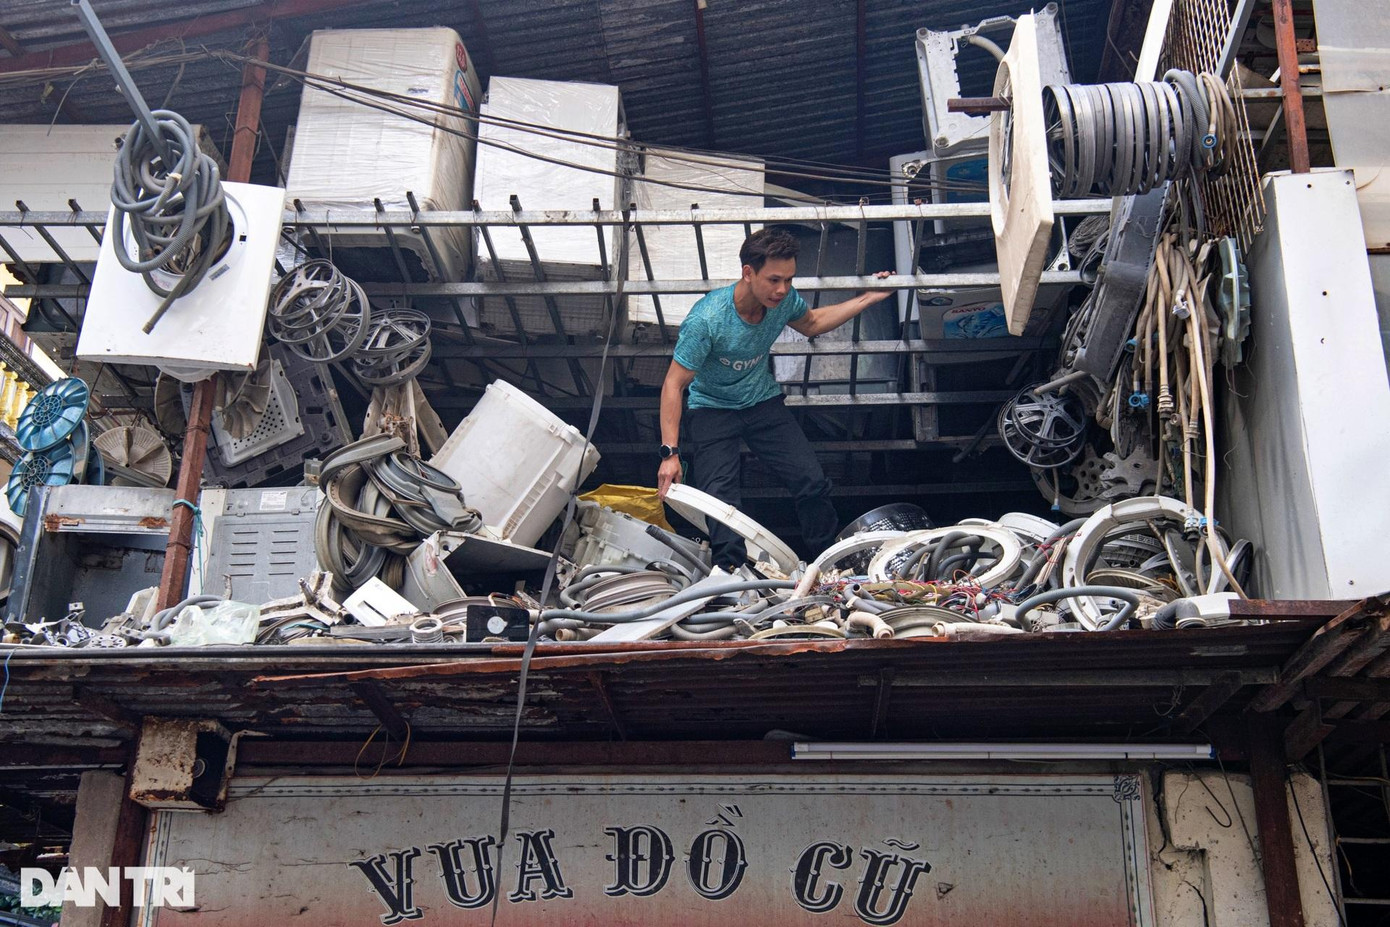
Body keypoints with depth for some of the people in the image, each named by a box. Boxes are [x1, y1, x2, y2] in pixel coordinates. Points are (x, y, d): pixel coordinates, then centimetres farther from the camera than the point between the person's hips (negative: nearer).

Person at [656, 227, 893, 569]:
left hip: (763, 403, 4)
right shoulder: (706, 319, -30)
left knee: (814, 483, -5)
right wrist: (670, 452, -28)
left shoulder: (784, 299, -13)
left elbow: (811, 323, 13)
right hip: (712, 410, -4)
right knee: (720, 500, -23)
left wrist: (868, 299, 7)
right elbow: (673, 385, -23)